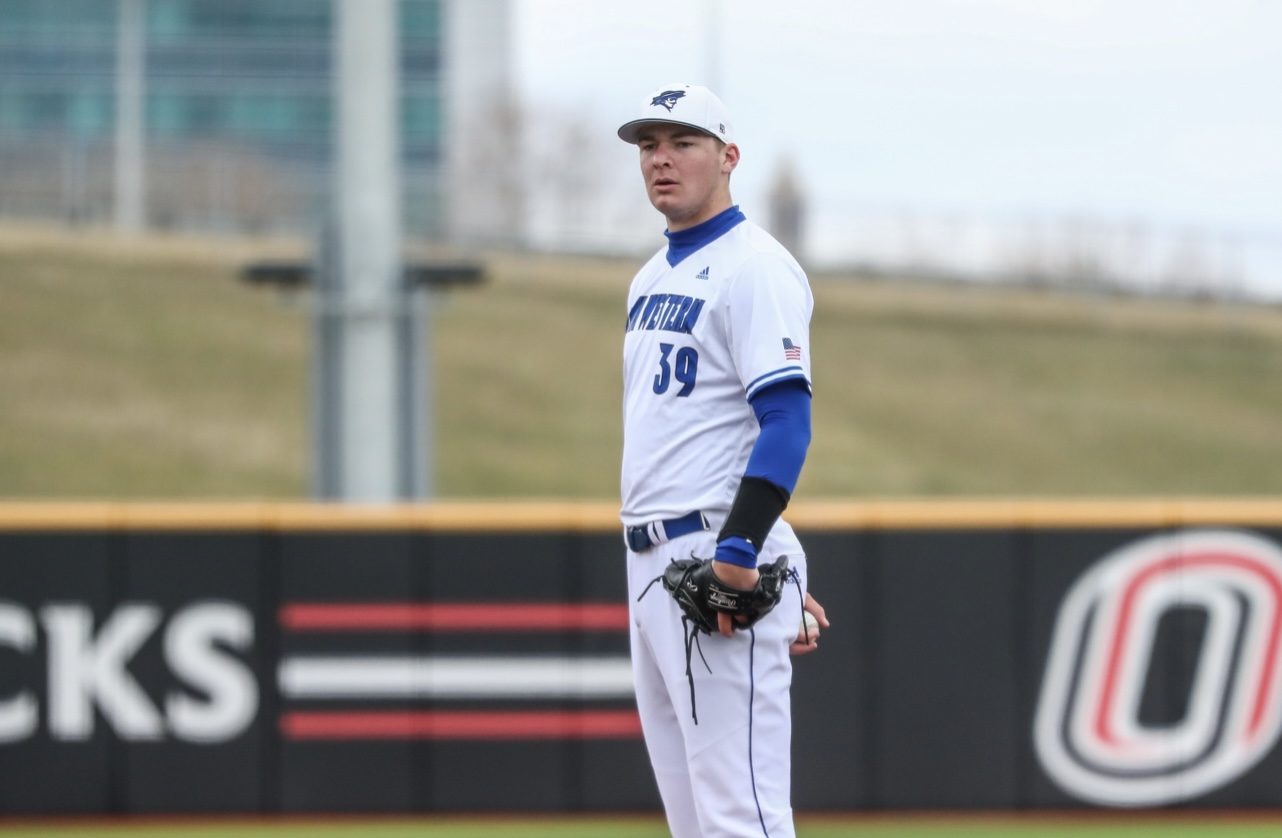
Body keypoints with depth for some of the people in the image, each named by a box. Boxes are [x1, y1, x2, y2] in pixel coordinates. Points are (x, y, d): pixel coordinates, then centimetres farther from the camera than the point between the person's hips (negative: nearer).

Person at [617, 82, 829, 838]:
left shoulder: (755, 267, -9)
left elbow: (786, 422, -18)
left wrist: (738, 555, -26)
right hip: (651, 562, 10)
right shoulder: (654, 278, 20)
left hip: (720, 565, -10)